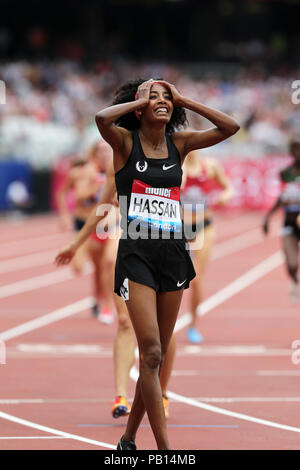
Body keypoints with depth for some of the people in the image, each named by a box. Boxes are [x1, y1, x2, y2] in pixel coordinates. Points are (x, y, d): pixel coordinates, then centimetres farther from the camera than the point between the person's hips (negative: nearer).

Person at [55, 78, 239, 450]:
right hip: (136, 254, -5)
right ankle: (164, 448, -15)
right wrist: (140, 101, -8)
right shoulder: (125, 140, -1)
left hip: (173, 254, 5)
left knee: (157, 356, 8)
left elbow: (230, 128, 2)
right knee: (151, 353, -13)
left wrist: (183, 101, 0)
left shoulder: (179, 143, 9)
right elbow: (102, 118, -23)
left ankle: (129, 438, 22)